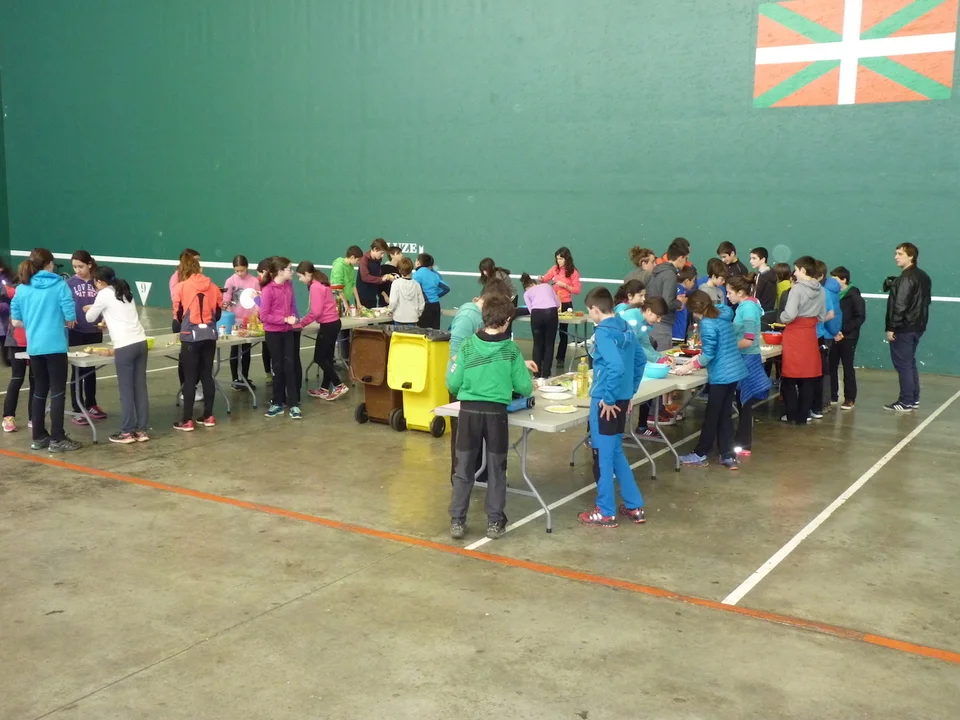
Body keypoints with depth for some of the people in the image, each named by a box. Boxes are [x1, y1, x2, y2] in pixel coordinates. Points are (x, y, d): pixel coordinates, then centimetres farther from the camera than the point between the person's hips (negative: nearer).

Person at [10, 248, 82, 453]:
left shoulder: (22, 288, 6)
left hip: (34, 347, 5)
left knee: (39, 391, 15)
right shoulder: (60, 285, -6)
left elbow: (16, 322, 9)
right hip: (55, 346, -5)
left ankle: (38, 437, 20)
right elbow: (71, 318, -10)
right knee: (58, 391, 1)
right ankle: (57, 439, 1)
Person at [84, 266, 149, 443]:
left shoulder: (104, 294, -1)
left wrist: (89, 309, 31)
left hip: (125, 347, -7)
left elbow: (90, 318, 12)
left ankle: (127, 432, 7)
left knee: (126, 390, 1)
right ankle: (142, 430, 13)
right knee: (140, 388, 9)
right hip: (141, 342, 7)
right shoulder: (125, 292, 19)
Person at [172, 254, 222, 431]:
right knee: (207, 375, 12)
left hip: (191, 336, -3)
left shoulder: (181, 287, -5)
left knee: (190, 378, 1)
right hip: (210, 335, 4)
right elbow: (218, 314, 10)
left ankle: (187, 420, 3)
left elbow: (178, 314, 1)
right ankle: (208, 416, 17)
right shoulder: (212, 286, 5)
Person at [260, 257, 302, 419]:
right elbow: (264, 316, -16)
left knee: (289, 366, 2)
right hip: (273, 332, -4)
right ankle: (278, 403, 19)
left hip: (288, 331, 4)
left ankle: (293, 404, 5)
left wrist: (293, 318, -6)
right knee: (278, 367, 6)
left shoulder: (289, 285, 2)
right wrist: (285, 319, -20)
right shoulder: (268, 290, -15)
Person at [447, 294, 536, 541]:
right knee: (496, 469, 11)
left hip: (469, 410, 1)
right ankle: (494, 522, 16)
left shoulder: (467, 346, -4)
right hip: (496, 412, -1)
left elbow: (452, 383, -4)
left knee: (464, 468, 9)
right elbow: (524, 387, -1)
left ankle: (457, 521, 13)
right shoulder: (511, 349, -4)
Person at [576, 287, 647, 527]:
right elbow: (640, 360, 16)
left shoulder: (603, 332, -18)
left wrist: (608, 398, -20)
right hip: (622, 399, 8)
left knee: (603, 456, 4)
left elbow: (615, 367, -29)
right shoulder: (626, 328, 8)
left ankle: (606, 512, 15)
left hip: (605, 402, -8)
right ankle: (634, 506, 25)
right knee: (615, 453, 20)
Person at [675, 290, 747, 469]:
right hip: (735, 371, 8)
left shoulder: (707, 323, -16)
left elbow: (709, 354, -17)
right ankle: (728, 456, 14)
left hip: (722, 375, -8)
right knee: (725, 415, 13)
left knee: (712, 416, 4)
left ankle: (700, 454, 15)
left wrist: (690, 366, -6)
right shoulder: (724, 317, 10)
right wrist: (698, 358, 15)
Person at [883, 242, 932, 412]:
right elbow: (924, 301, 21)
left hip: (903, 328, -10)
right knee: (910, 363, 16)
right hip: (916, 326, 10)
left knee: (903, 365, -5)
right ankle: (914, 399, 20)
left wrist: (891, 327, -20)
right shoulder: (923, 276, 14)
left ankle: (906, 402, -2)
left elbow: (900, 305, -23)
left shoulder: (906, 278, -17)